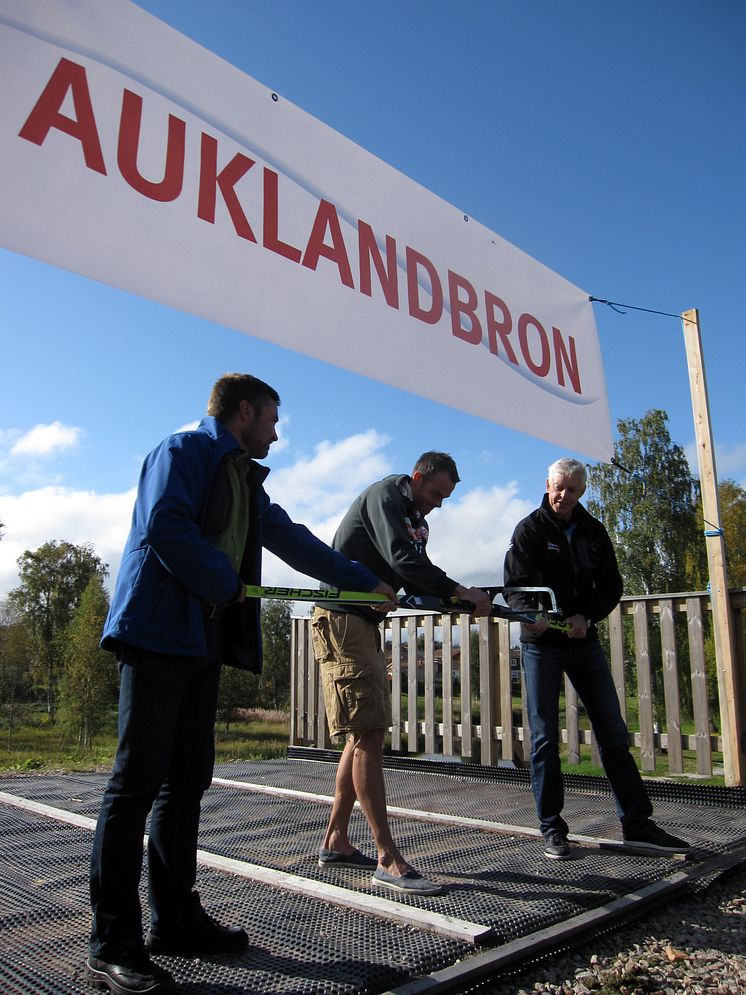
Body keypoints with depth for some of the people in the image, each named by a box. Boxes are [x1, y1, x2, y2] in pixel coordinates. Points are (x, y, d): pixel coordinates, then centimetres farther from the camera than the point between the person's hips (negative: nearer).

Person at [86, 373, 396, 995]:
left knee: (187, 780, 11)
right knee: (139, 778, -5)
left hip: (204, 641, 9)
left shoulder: (245, 479, 23)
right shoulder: (184, 450, -3)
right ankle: (112, 945, 4)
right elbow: (164, 527, -18)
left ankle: (176, 919, 22)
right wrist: (226, 585, -9)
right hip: (158, 632, -9)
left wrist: (368, 583, 25)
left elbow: (296, 542, 25)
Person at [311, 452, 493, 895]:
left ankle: (336, 840, 20)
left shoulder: (416, 521, 18)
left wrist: (463, 599, -6)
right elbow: (401, 559, -23)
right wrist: (458, 590, -21)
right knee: (367, 735, -11)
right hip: (341, 618, -10)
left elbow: (416, 583, 10)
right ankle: (389, 859, -8)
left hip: (365, 623, 10)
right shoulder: (385, 495, -9)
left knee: (367, 735, 10)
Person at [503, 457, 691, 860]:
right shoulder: (530, 529, -4)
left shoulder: (593, 531, 8)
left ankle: (637, 824, 16)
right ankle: (552, 829, 11)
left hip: (584, 642, 4)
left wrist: (587, 617, -13)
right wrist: (532, 615, -31)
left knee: (613, 733, 6)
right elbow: (514, 585, -11)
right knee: (545, 738, 0)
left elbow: (610, 586, 6)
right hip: (541, 644, -4)